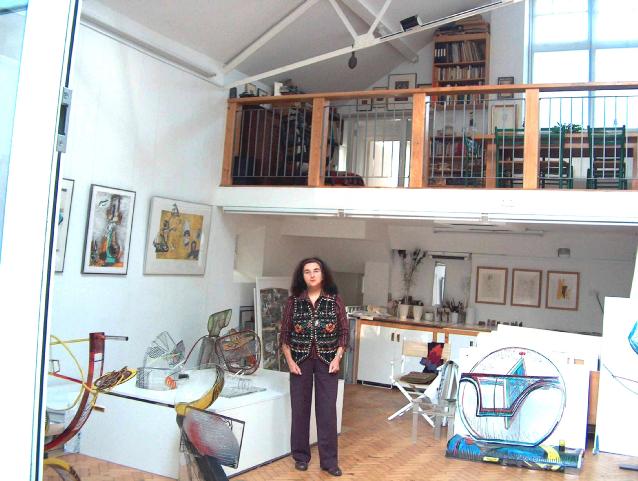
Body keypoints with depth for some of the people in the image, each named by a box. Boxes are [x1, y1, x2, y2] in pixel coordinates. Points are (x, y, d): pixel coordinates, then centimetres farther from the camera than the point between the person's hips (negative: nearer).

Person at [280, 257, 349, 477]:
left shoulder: (335, 300, -1)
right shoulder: (293, 301, 0)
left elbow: (344, 332, 2)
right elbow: (284, 334, 2)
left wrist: (337, 358, -7)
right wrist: (290, 361, -6)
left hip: (326, 360, 0)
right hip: (300, 360, 1)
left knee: (327, 409, 1)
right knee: (300, 408, 7)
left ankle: (329, 460, 11)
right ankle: (301, 456, 21)